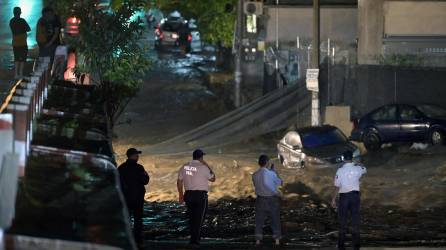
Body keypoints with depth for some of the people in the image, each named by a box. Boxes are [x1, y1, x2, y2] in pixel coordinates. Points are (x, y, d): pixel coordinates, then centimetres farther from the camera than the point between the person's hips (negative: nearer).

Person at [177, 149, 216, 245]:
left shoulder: (184, 167, 5)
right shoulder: (203, 168, -10)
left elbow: (179, 181, 9)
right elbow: (213, 179, 1)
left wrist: (181, 194, 17)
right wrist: (208, 167, 6)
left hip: (188, 194, 5)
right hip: (201, 195, -5)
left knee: (191, 217, 15)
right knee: (199, 218, -1)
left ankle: (193, 238, 18)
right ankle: (195, 239, -5)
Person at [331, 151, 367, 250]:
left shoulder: (340, 170, -10)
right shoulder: (357, 169, -2)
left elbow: (337, 186, -11)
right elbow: (364, 169, 24)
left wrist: (333, 199, -6)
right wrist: (356, 163, 33)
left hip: (344, 196, -2)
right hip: (355, 195, 2)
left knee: (343, 220, 5)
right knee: (355, 219, 6)